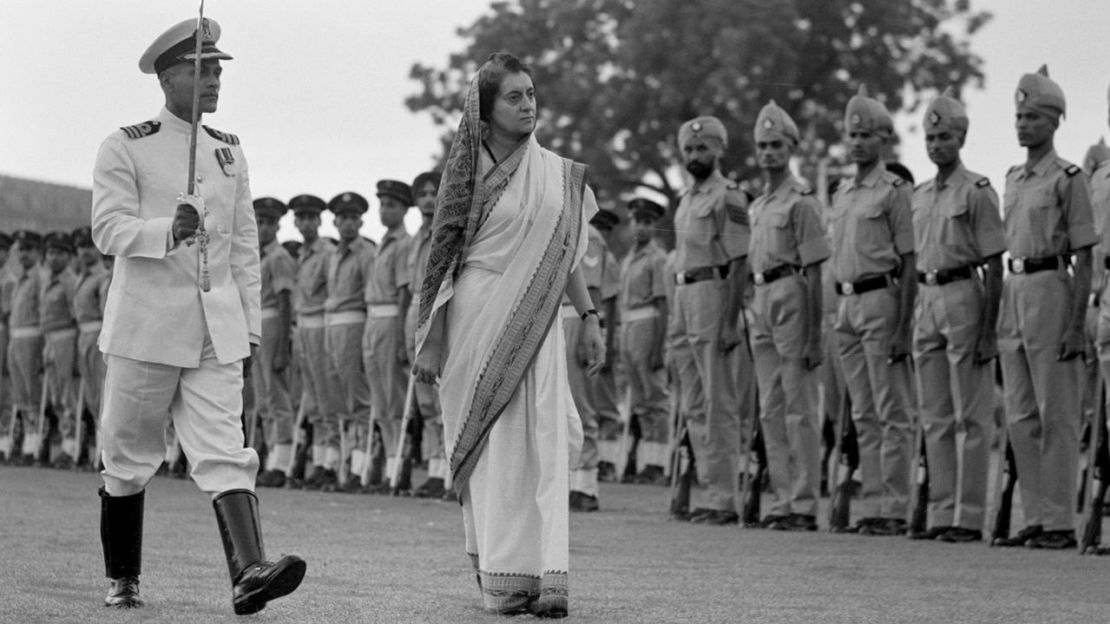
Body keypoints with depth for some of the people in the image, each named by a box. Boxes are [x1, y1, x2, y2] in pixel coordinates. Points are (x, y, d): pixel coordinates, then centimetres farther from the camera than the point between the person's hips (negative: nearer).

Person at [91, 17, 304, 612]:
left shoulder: (228, 151, 13)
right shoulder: (125, 147, -2)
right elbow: (107, 228, -12)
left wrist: (250, 320, 13)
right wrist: (168, 231, -29)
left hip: (217, 330, 3)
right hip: (146, 325, -3)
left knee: (224, 451, -10)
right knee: (129, 457, 7)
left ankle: (247, 574, -25)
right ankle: (121, 579, 22)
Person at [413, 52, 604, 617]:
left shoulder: (558, 174, 10)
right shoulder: (467, 173, 0)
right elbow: (443, 257, 1)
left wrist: (588, 316, 8)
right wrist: (429, 341, -3)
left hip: (534, 320, 3)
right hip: (477, 316, -3)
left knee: (542, 439, -7)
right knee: (492, 444, -4)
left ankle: (545, 574, -9)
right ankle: (500, 578, -1)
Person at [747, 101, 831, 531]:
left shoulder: (801, 202, -8)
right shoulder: (758, 205, 18)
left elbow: (813, 273, -11)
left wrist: (814, 335, -16)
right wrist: (752, 316, 17)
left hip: (791, 298, -9)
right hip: (761, 300, 9)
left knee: (799, 408, -7)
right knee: (770, 410, 9)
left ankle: (805, 504, -5)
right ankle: (782, 500, 13)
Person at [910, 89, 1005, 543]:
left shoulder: (977, 191, -7)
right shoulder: (920, 196, 15)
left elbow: (994, 266, -10)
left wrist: (988, 330, -15)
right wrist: (908, 324, 15)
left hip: (964, 297, -7)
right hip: (926, 301, 7)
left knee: (972, 416, -4)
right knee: (935, 416, 9)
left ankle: (970, 517, -3)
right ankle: (942, 513, 13)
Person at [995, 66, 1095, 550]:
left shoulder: (1067, 178, -7)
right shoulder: (1013, 179, 16)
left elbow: (1083, 259, -10)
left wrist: (1076, 325, -17)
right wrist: (1000, 317, 17)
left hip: (1050, 290, -8)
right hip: (1013, 292, 8)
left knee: (1056, 415, -5)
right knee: (1021, 416, 8)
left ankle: (1060, 523, -2)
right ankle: (1035, 518, 13)